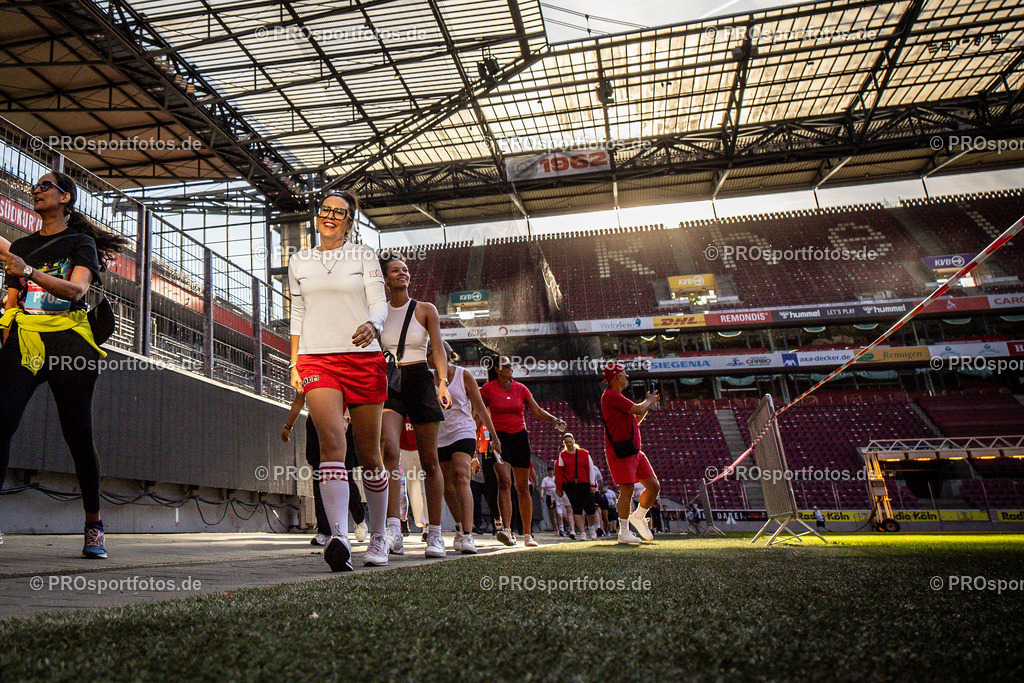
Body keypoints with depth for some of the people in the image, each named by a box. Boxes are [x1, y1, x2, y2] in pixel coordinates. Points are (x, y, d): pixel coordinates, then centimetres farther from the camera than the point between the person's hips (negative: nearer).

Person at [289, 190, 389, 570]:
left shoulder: (364, 256, 10)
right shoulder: (298, 263, 18)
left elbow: (379, 302, 0)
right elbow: (297, 315, 21)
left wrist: (372, 325, -23)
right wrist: (294, 363, 14)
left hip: (363, 358, -1)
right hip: (316, 359, 1)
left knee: (368, 453, 2)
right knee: (331, 440, -21)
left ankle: (377, 538, 16)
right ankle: (339, 539, -29)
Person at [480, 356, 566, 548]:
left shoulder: (520, 388, 8)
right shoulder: (488, 388, 0)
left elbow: (537, 411, 7)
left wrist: (554, 420, -9)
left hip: (520, 436, 3)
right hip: (499, 437, -3)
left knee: (523, 487, 3)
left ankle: (527, 534, 9)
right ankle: (505, 527, -9)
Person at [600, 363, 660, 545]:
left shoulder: (616, 397, 23)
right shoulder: (610, 395, -11)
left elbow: (636, 420, 30)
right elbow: (638, 409, -17)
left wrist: (649, 403, 23)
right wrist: (649, 401, 4)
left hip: (634, 451, 10)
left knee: (654, 486, 8)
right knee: (627, 489, -11)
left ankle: (638, 517, 26)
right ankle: (624, 532, -4)